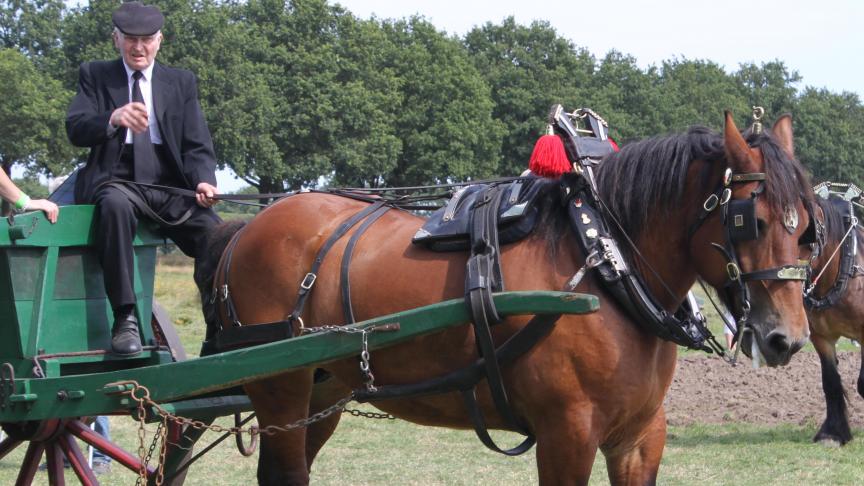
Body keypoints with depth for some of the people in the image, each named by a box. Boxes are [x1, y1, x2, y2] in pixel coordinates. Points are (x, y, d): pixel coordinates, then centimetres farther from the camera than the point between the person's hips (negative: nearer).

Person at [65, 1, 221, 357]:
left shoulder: (182, 82, 16)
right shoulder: (95, 75, 11)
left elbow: (197, 146, 9)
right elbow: (75, 129, -5)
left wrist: (203, 181, -13)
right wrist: (113, 119, -28)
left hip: (171, 188, 3)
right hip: (117, 183, -2)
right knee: (115, 205, -38)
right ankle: (125, 320, -37)